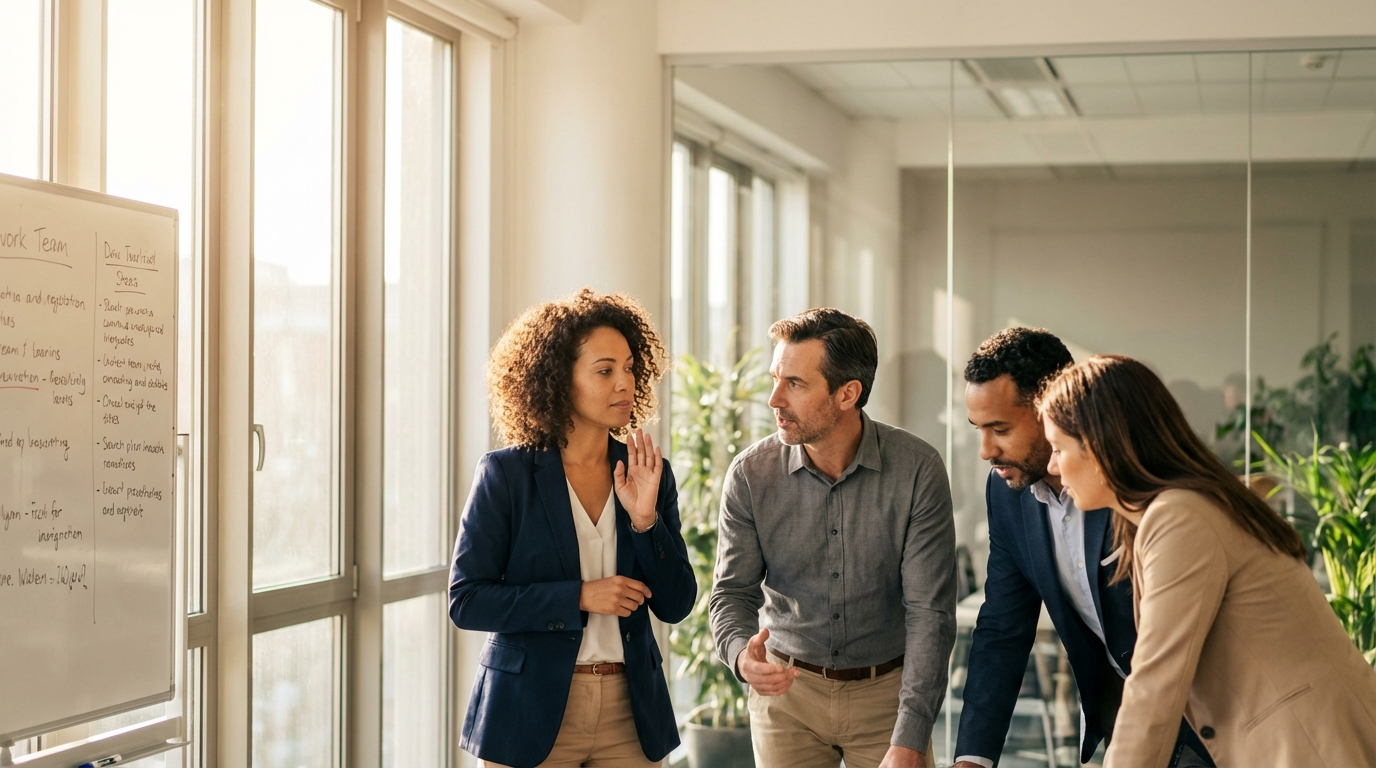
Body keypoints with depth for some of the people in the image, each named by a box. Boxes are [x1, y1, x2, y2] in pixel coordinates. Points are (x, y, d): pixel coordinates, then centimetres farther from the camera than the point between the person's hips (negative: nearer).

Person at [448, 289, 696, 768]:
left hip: (629, 712, 3)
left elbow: (675, 605, 1)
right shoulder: (506, 475, -6)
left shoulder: (650, 474, 4)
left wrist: (645, 520, -13)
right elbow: (466, 600, -9)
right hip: (530, 713, -3)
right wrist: (579, 597, -18)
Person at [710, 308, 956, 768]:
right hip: (787, 687, 1)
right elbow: (733, 592, -5)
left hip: (887, 691, -1)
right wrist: (742, 654, -28)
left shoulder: (917, 471, -15)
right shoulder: (750, 475, -9)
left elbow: (929, 611, -16)